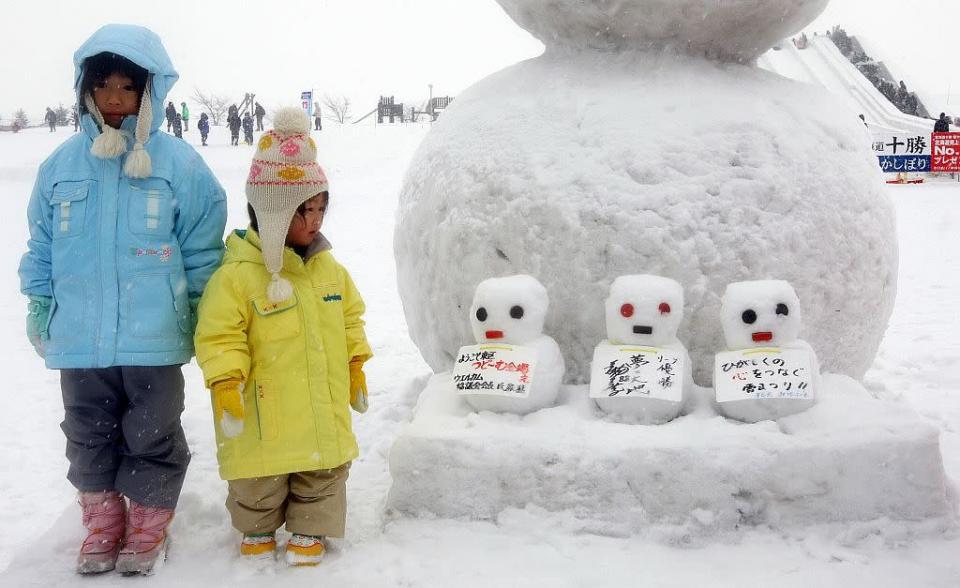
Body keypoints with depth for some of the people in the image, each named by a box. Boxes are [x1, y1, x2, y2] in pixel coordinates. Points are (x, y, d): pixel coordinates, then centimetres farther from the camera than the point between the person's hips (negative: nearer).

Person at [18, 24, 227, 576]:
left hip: (153, 340, -3)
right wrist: (39, 302, 10)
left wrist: (201, 307, -2)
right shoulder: (62, 164, 3)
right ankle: (103, 523, 35)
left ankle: (148, 526, 29)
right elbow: (41, 245, 13)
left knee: (153, 438, 10)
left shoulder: (178, 162, -6)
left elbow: (203, 245, -1)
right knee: (90, 436, 16)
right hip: (79, 339, 4)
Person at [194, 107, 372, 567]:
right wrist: (225, 384, -22)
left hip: (323, 411, 5)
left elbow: (349, 318, 12)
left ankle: (309, 531, 35)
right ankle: (257, 531, 39)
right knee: (260, 483, 15)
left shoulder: (328, 268, 2)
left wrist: (356, 367, 12)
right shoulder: (237, 274, -17)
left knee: (323, 474, 16)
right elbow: (219, 335, -15)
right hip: (264, 414, -4)